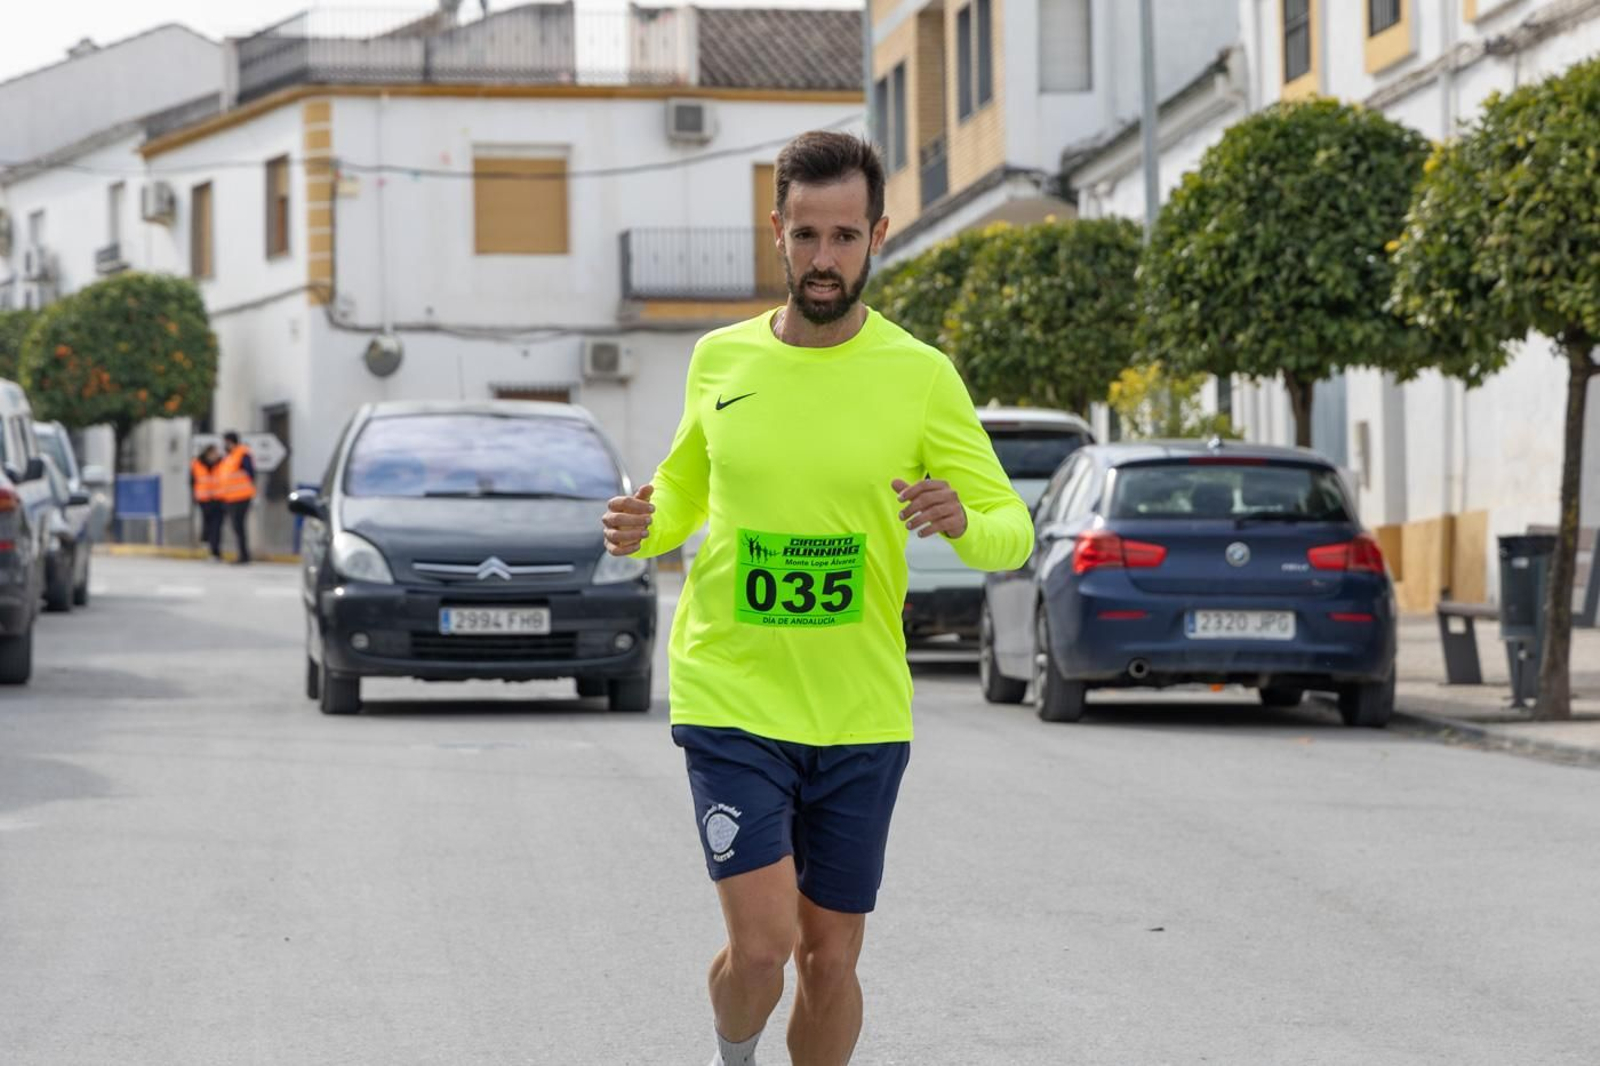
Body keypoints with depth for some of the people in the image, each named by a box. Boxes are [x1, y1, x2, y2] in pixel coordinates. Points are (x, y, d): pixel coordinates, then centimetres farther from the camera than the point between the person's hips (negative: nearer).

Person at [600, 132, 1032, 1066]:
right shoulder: (721, 359, 3)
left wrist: (962, 520, -23)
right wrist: (643, 527, -3)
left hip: (862, 715, 0)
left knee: (831, 961, 7)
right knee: (762, 942, -12)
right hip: (731, 701, 0)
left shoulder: (920, 375, -2)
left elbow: (1014, 531, 0)